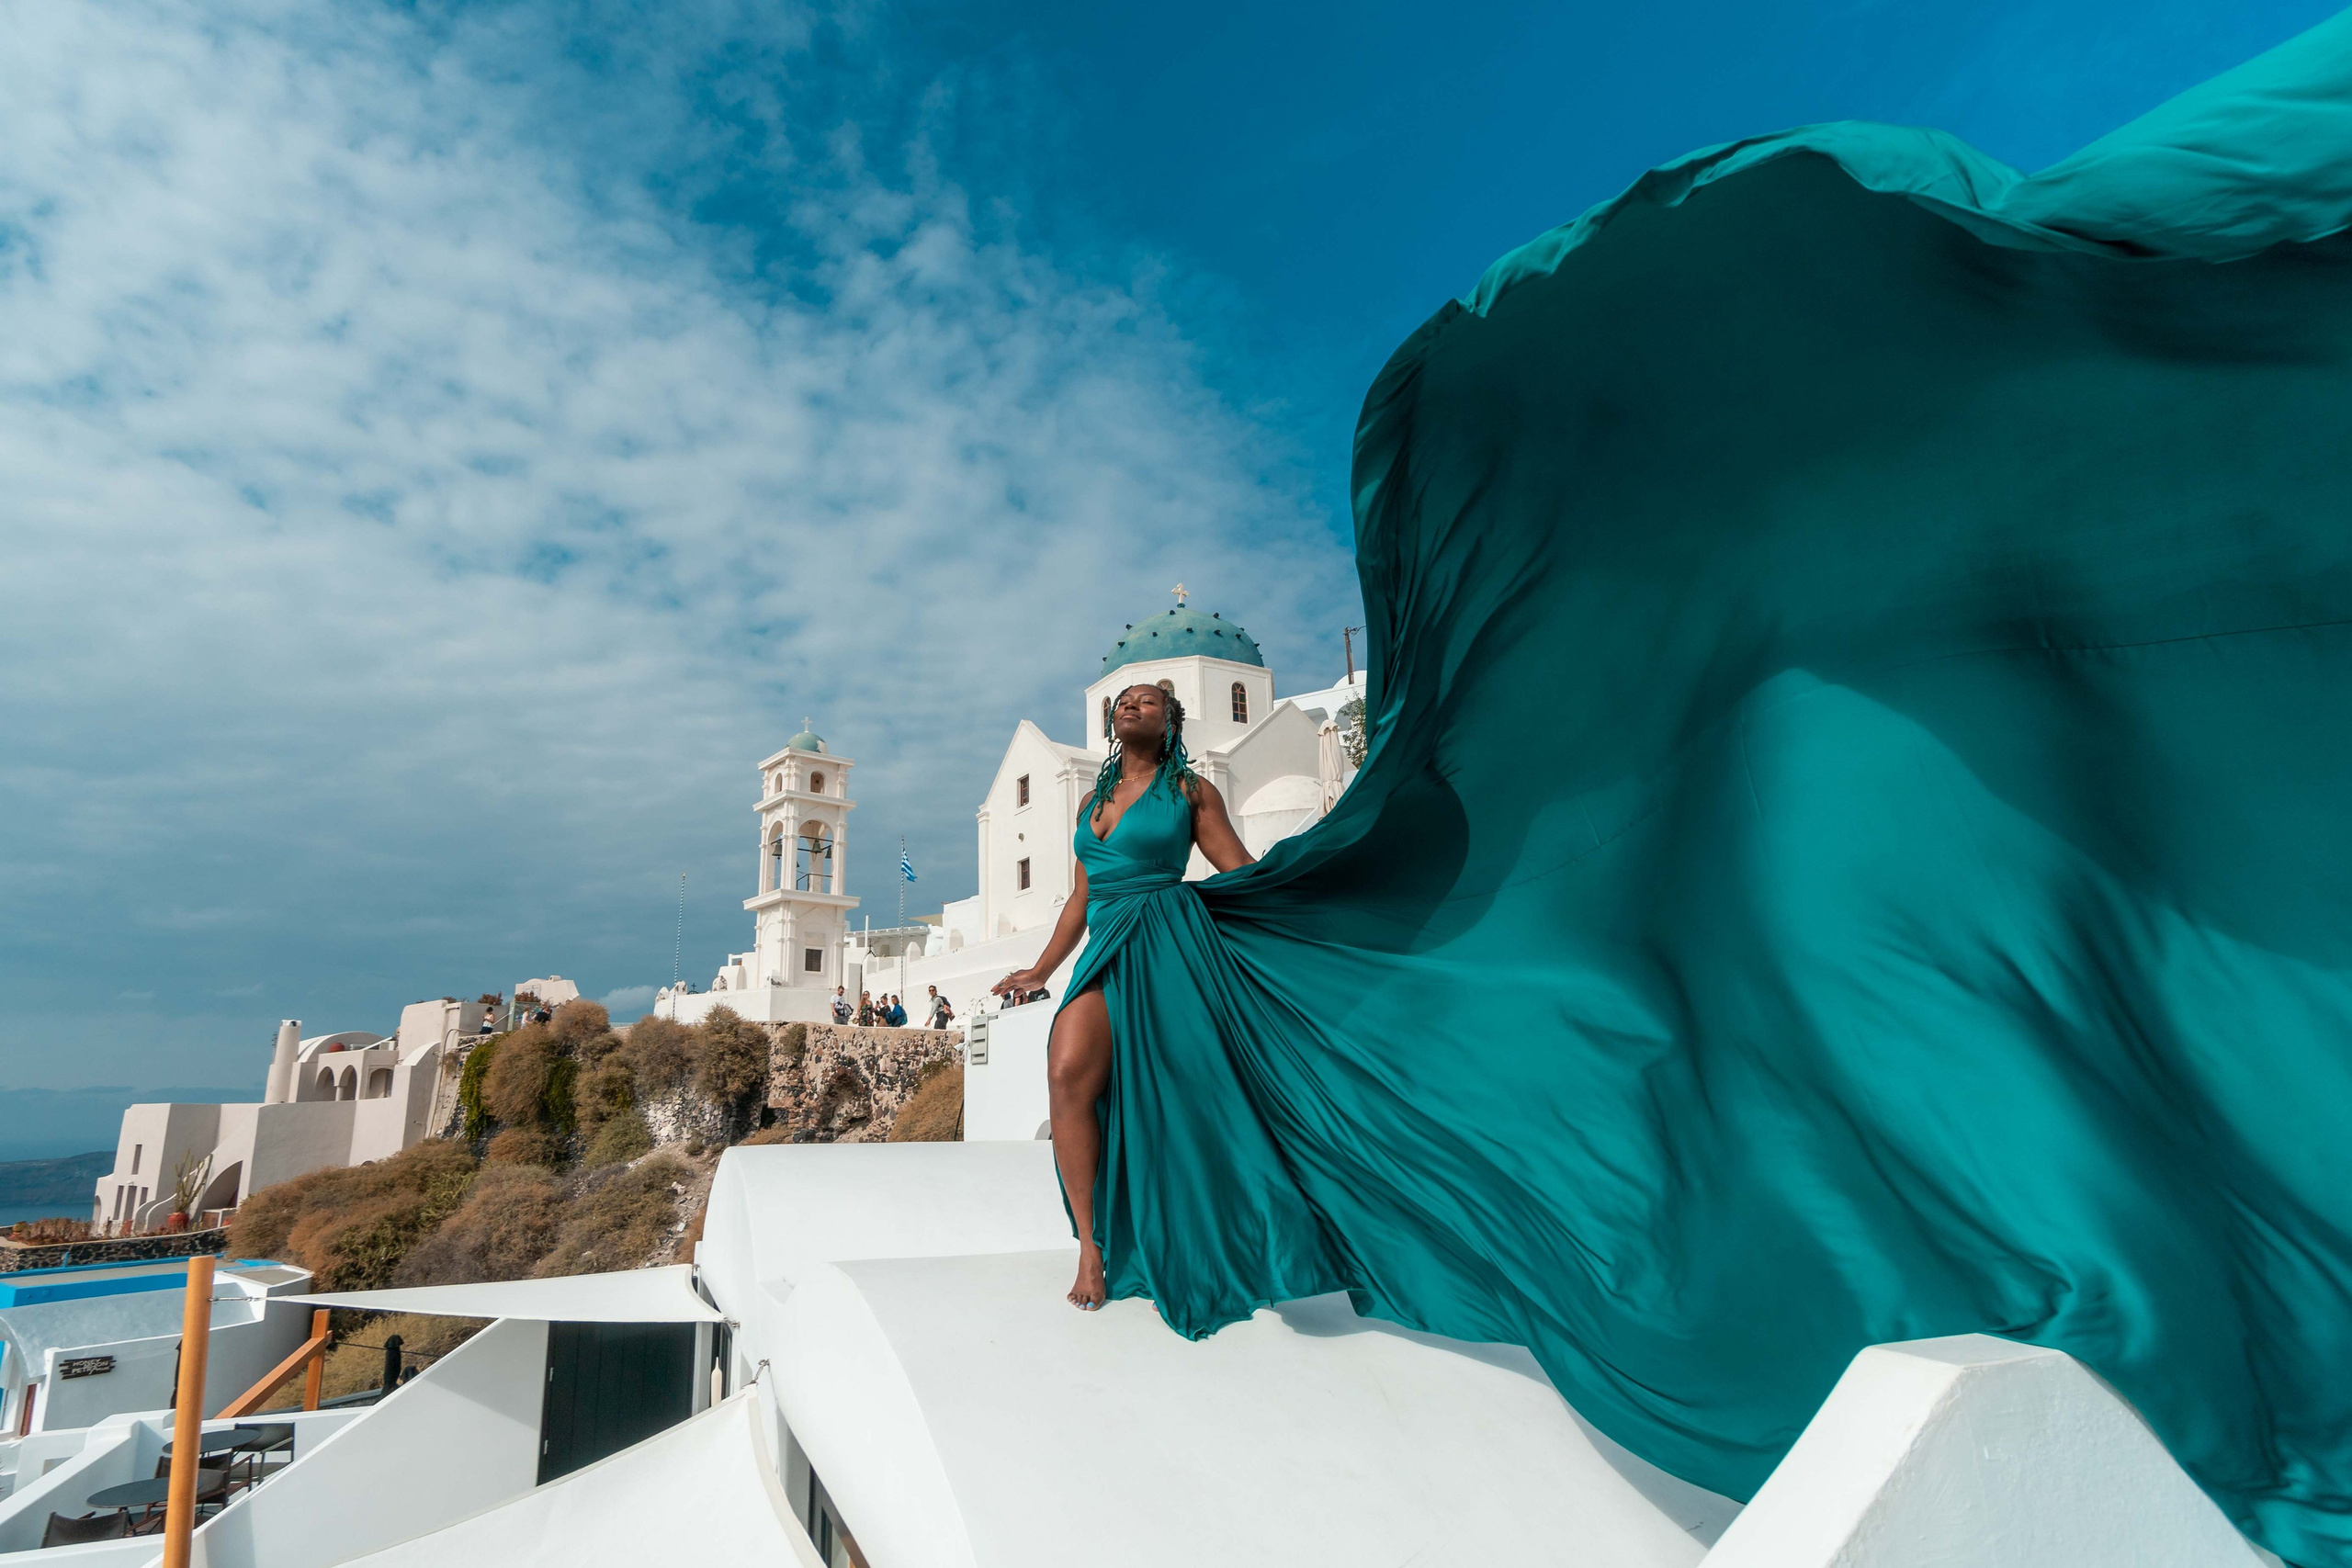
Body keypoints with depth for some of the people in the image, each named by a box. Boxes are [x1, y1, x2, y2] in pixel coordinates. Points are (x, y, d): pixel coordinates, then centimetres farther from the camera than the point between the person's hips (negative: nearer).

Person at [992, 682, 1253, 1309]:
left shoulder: (1190, 789, 8)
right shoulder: (1093, 799, 23)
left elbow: (1245, 875, 4)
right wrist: (1041, 970, 25)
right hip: (1107, 951, 5)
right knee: (1068, 1074, -17)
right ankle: (1091, 1243, -7)